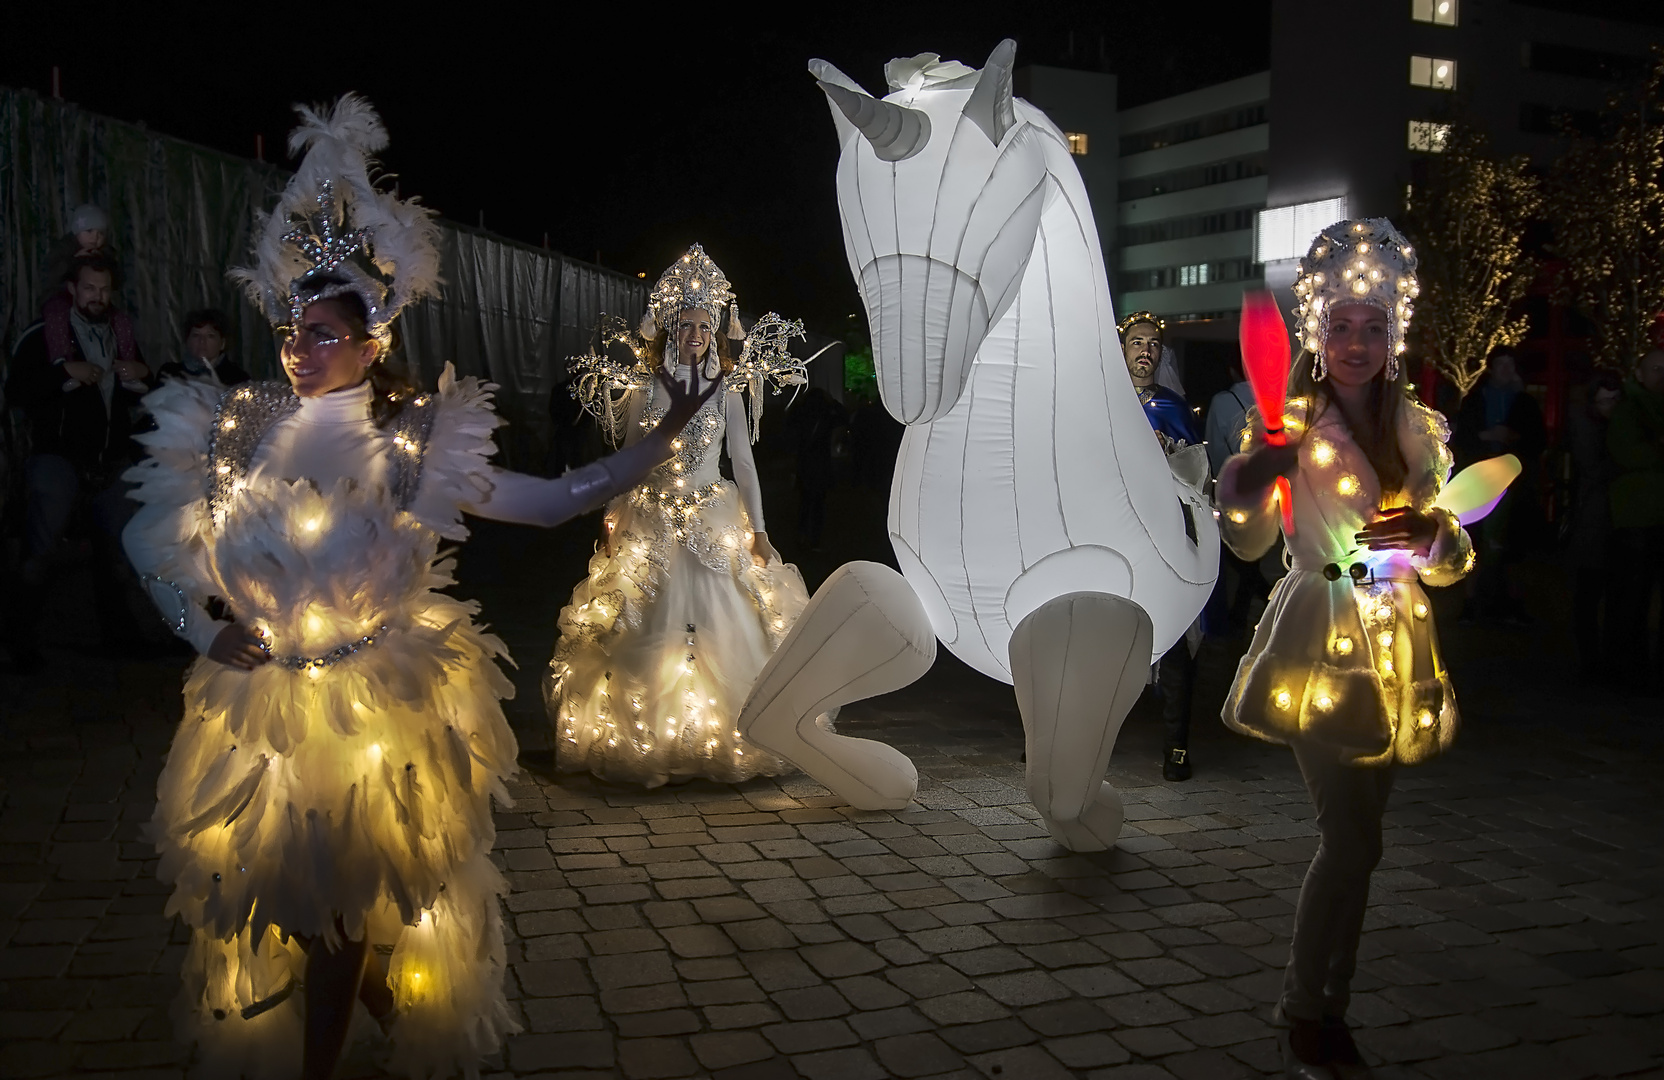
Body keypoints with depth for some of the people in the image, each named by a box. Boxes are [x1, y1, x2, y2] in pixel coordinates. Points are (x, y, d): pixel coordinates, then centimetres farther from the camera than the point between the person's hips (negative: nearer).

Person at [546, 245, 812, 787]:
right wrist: (612, 521, 5)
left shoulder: (727, 391, 4)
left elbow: (744, 462, 4)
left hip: (716, 519, 0)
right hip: (653, 523, 0)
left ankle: (729, 736, 7)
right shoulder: (645, 390, 4)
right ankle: (649, 740, 11)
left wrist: (758, 528, -1)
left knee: (720, 625, -4)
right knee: (651, 630, 0)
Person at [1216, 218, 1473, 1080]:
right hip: (1320, 651, -5)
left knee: (1352, 839, 12)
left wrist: (1431, 536, -17)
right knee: (1352, 841, -9)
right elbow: (1246, 540, -15)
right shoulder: (1293, 419, -5)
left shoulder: (1420, 430, 6)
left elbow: (1454, 559, 7)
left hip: (1396, 655, 5)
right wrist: (1259, 456, -35)